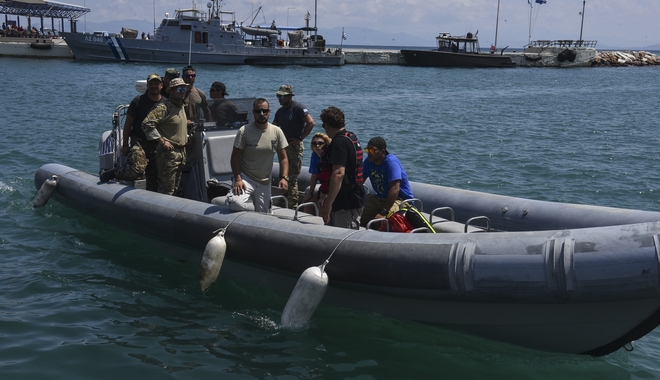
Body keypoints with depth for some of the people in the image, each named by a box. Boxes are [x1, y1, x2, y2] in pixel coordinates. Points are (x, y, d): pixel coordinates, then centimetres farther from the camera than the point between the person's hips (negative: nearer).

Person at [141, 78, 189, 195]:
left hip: (181, 152, 9)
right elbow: (147, 124, -23)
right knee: (166, 190, -7)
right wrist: (162, 141, -22)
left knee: (175, 188, 15)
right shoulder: (164, 107, -15)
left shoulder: (181, 107, 15)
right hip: (168, 152, -9)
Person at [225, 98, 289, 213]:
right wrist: (238, 179, -20)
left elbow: (283, 158, 6)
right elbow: (235, 157, -9)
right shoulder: (244, 131, -10)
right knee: (236, 204, -30)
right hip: (245, 178, -4)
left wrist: (284, 178, -9)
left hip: (264, 183, 4)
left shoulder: (277, 132, 1)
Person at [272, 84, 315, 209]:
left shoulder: (298, 108, -10)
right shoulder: (280, 111, 13)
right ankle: (284, 202, 22)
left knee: (292, 177, -9)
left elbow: (311, 123, -17)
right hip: (284, 146, 8)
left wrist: (300, 138, -16)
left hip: (295, 146, -8)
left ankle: (293, 205, -6)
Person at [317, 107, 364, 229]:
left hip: (344, 204, -10)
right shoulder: (352, 138, 15)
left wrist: (328, 203, -25)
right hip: (354, 201, 10)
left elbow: (338, 174, -26)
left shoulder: (339, 142, -16)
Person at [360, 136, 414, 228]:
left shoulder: (391, 162, -22)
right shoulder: (368, 161, 1)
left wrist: (384, 212, -34)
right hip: (380, 198, 8)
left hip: (400, 199, -8)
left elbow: (395, 189, -30)